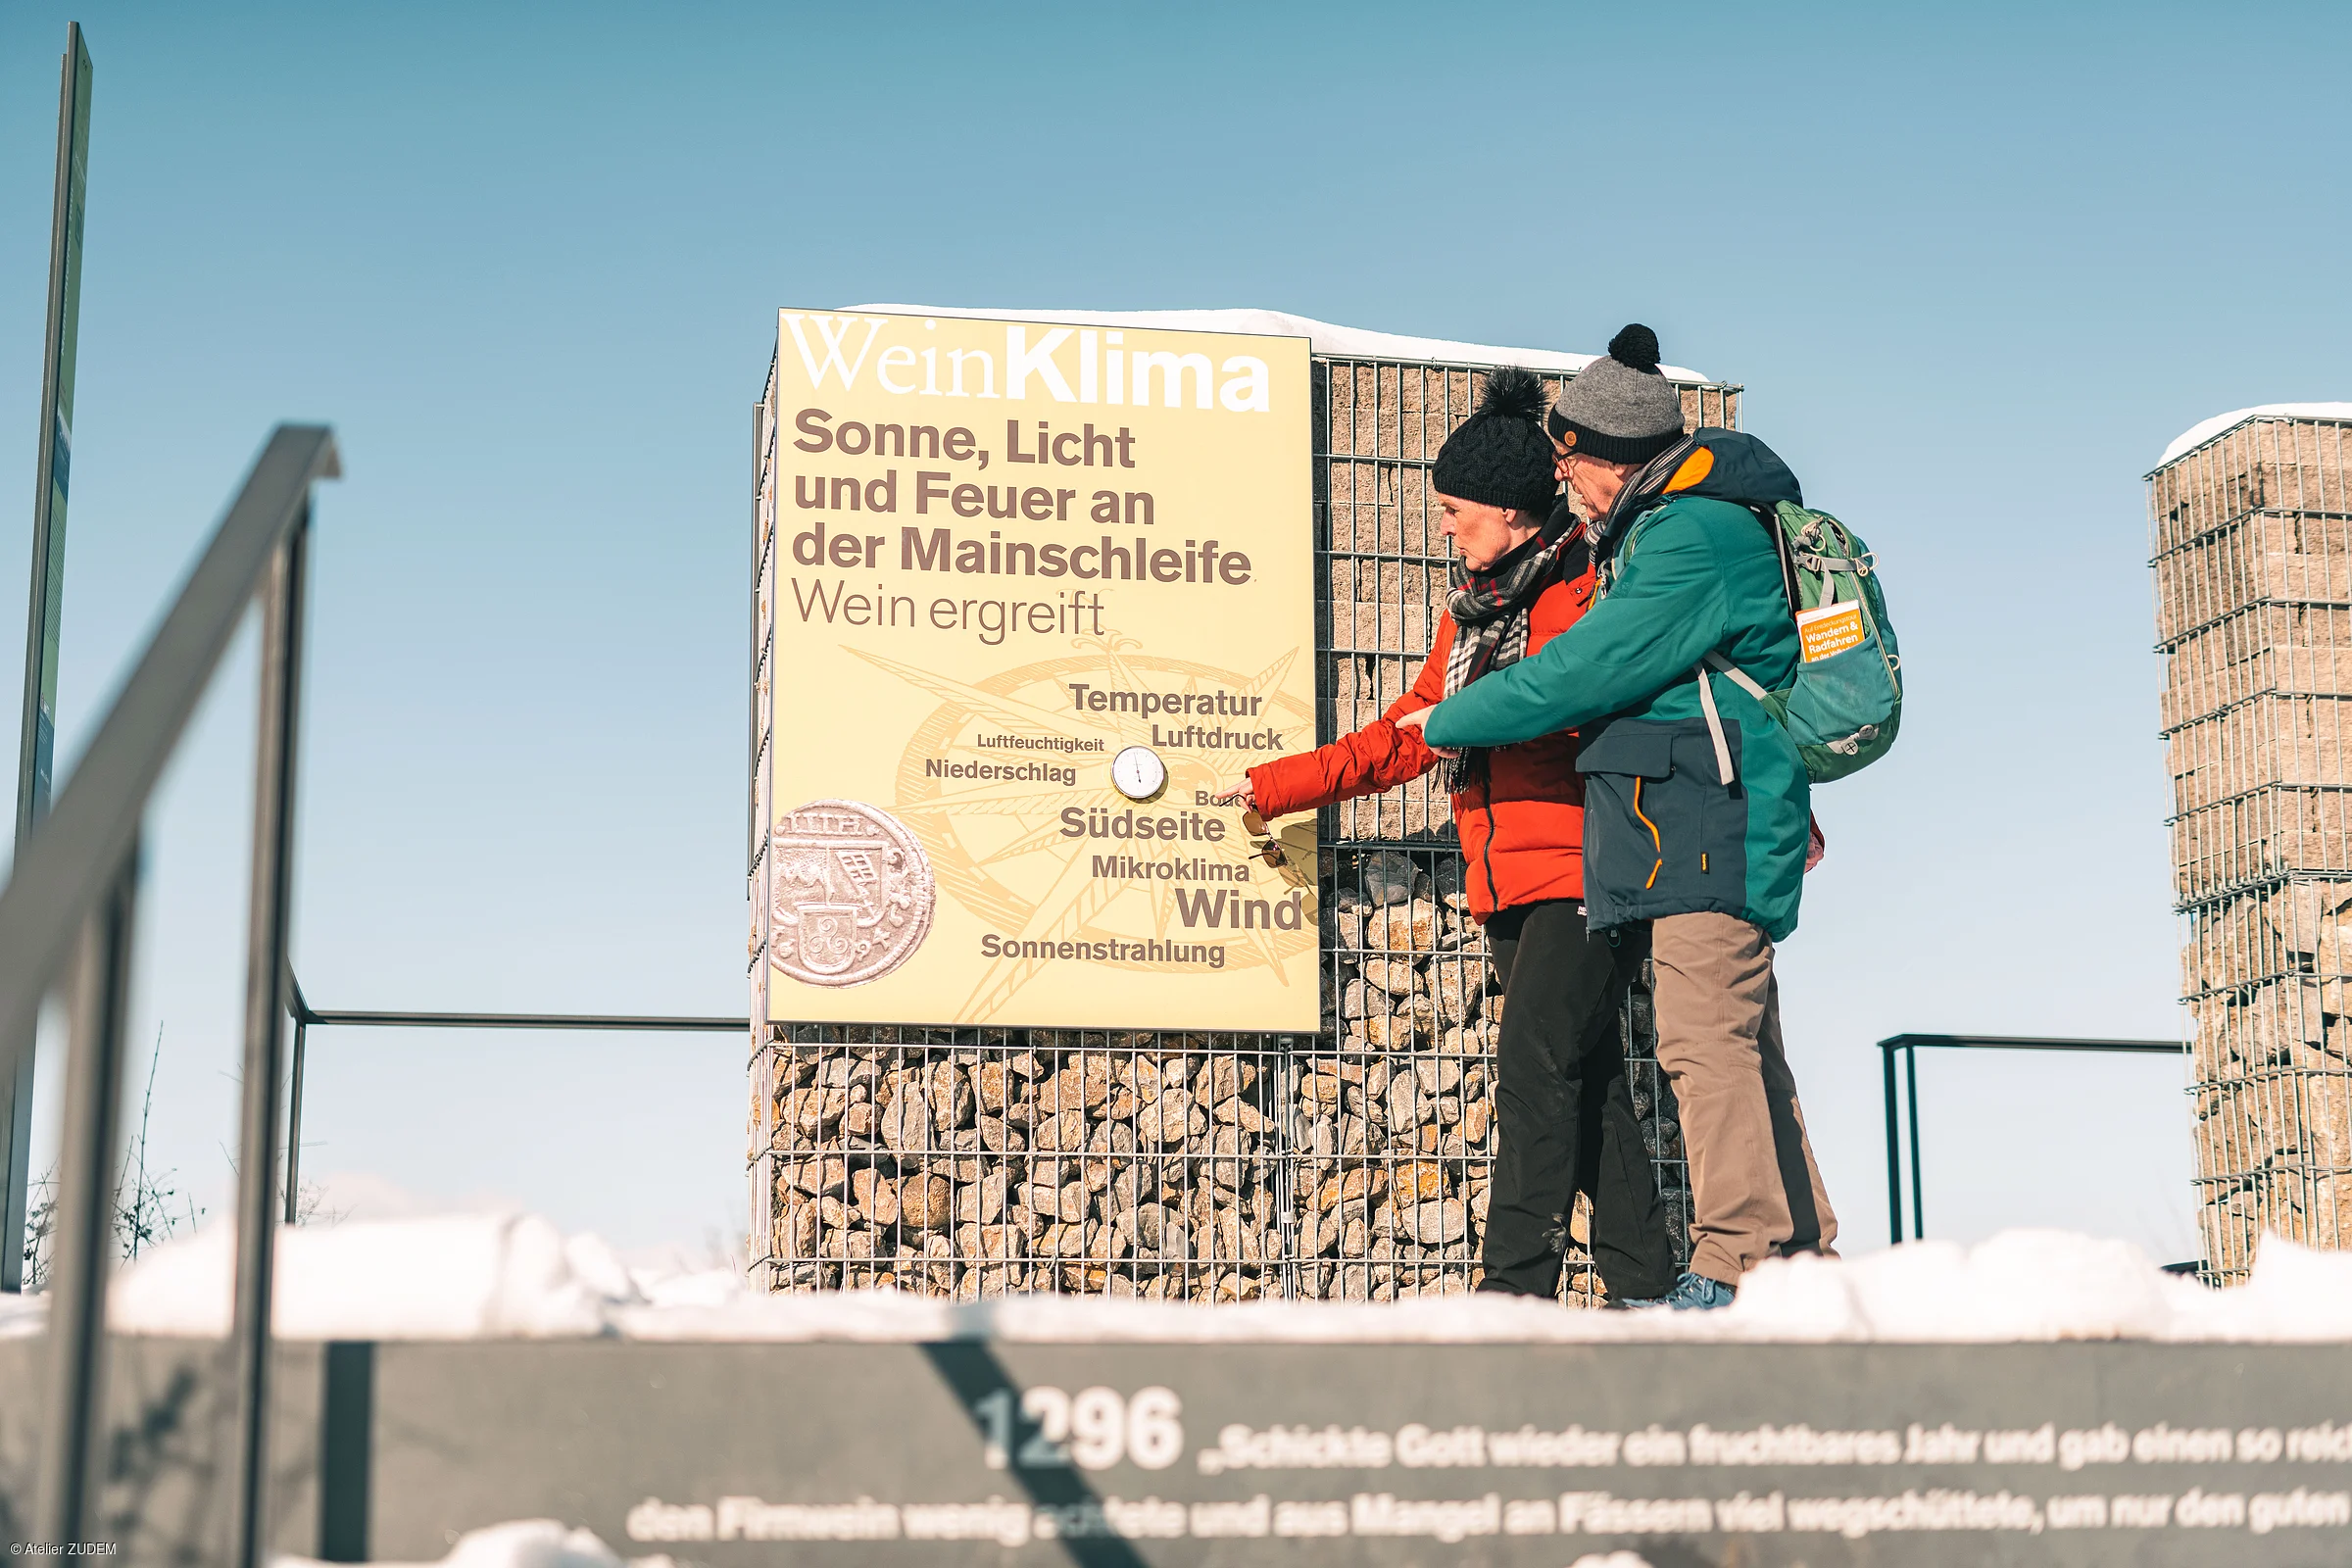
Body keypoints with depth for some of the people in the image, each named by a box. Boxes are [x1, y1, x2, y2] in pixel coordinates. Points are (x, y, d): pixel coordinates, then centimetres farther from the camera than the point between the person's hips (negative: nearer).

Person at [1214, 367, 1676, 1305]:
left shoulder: (1594, 587, -6)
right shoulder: (1473, 608, 19)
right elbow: (1403, 738, 25)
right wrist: (1273, 787, 25)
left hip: (1588, 873, -8)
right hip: (1507, 881, 8)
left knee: (1537, 1063, -15)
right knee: (1584, 1078, 6)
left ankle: (1515, 1284, -15)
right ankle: (1642, 1282, 10)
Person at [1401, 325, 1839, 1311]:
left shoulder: (1694, 542, -14)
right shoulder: (1678, 524, 21)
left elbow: (1584, 672, -16)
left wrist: (1446, 722, -4)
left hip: (1710, 824, -11)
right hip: (1698, 825, 11)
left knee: (1704, 1041, -14)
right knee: (1743, 1047, 11)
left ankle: (1736, 1266, -14)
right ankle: (1800, 1254, 15)